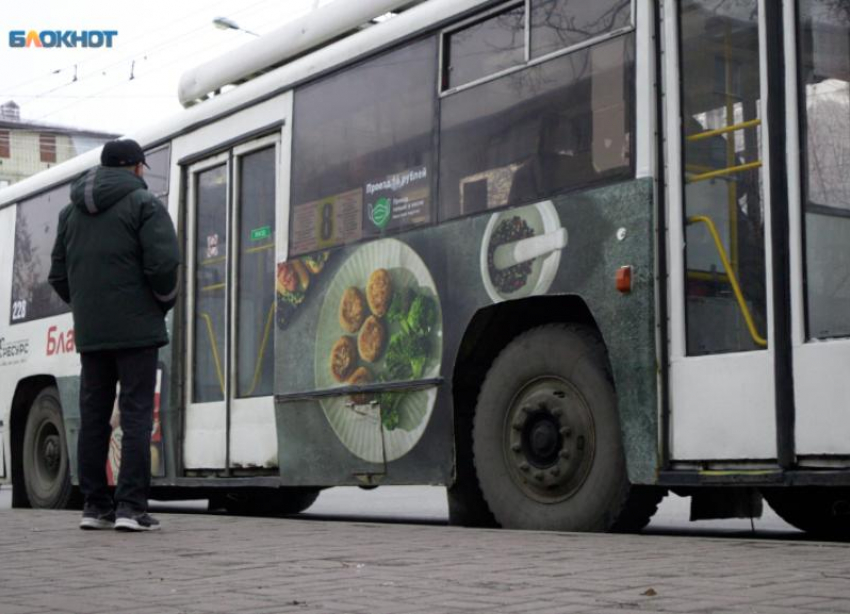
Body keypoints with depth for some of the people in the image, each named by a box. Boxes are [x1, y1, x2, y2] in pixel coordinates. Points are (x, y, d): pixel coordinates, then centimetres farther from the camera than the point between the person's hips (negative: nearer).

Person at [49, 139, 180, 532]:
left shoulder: (72, 211, 16)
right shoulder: (143, 204, -4)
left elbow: (59, 275, 14)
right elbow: (163, 263, -14)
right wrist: (165, 302, 2)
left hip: (89, 332, 6)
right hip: (136, 329, -5)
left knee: (93, 415, 9)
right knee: (136, 415, -4)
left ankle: (94, 505, 11)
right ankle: (131, 507, -9)